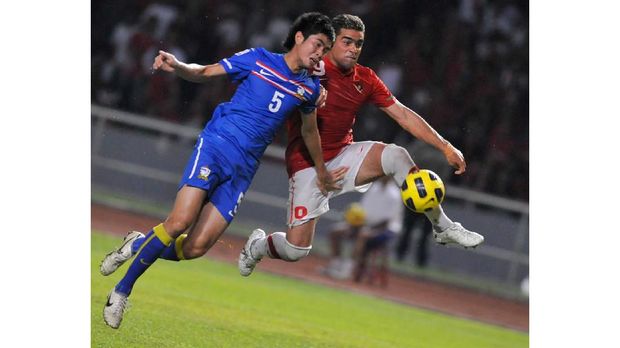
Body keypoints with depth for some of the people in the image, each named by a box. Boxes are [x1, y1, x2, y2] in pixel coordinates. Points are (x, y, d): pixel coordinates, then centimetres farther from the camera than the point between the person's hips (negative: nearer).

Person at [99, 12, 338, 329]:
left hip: (243, 169, 4)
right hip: (216, 145, -4)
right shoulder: (257, 60, 1)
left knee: (194, 248, -10)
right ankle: (121, 291, -6)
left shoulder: (309, 88, 11)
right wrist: (177, 66, -15)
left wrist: (321, 171, 39)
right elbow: (205, 73, 6)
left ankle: (139, 245, 19)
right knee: (180, 222, -22)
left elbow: (309, 130, 28)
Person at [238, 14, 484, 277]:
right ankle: (257, 245, 26)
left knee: (396, 156, -22)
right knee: (295, 250, -11)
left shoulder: (365, 79, 3)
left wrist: (445, 147, -3)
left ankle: (443, 228, -11)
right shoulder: (312, 70, -14)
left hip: (343, 156, 5)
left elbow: (403, 115, 3)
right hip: (307, 164, -5)